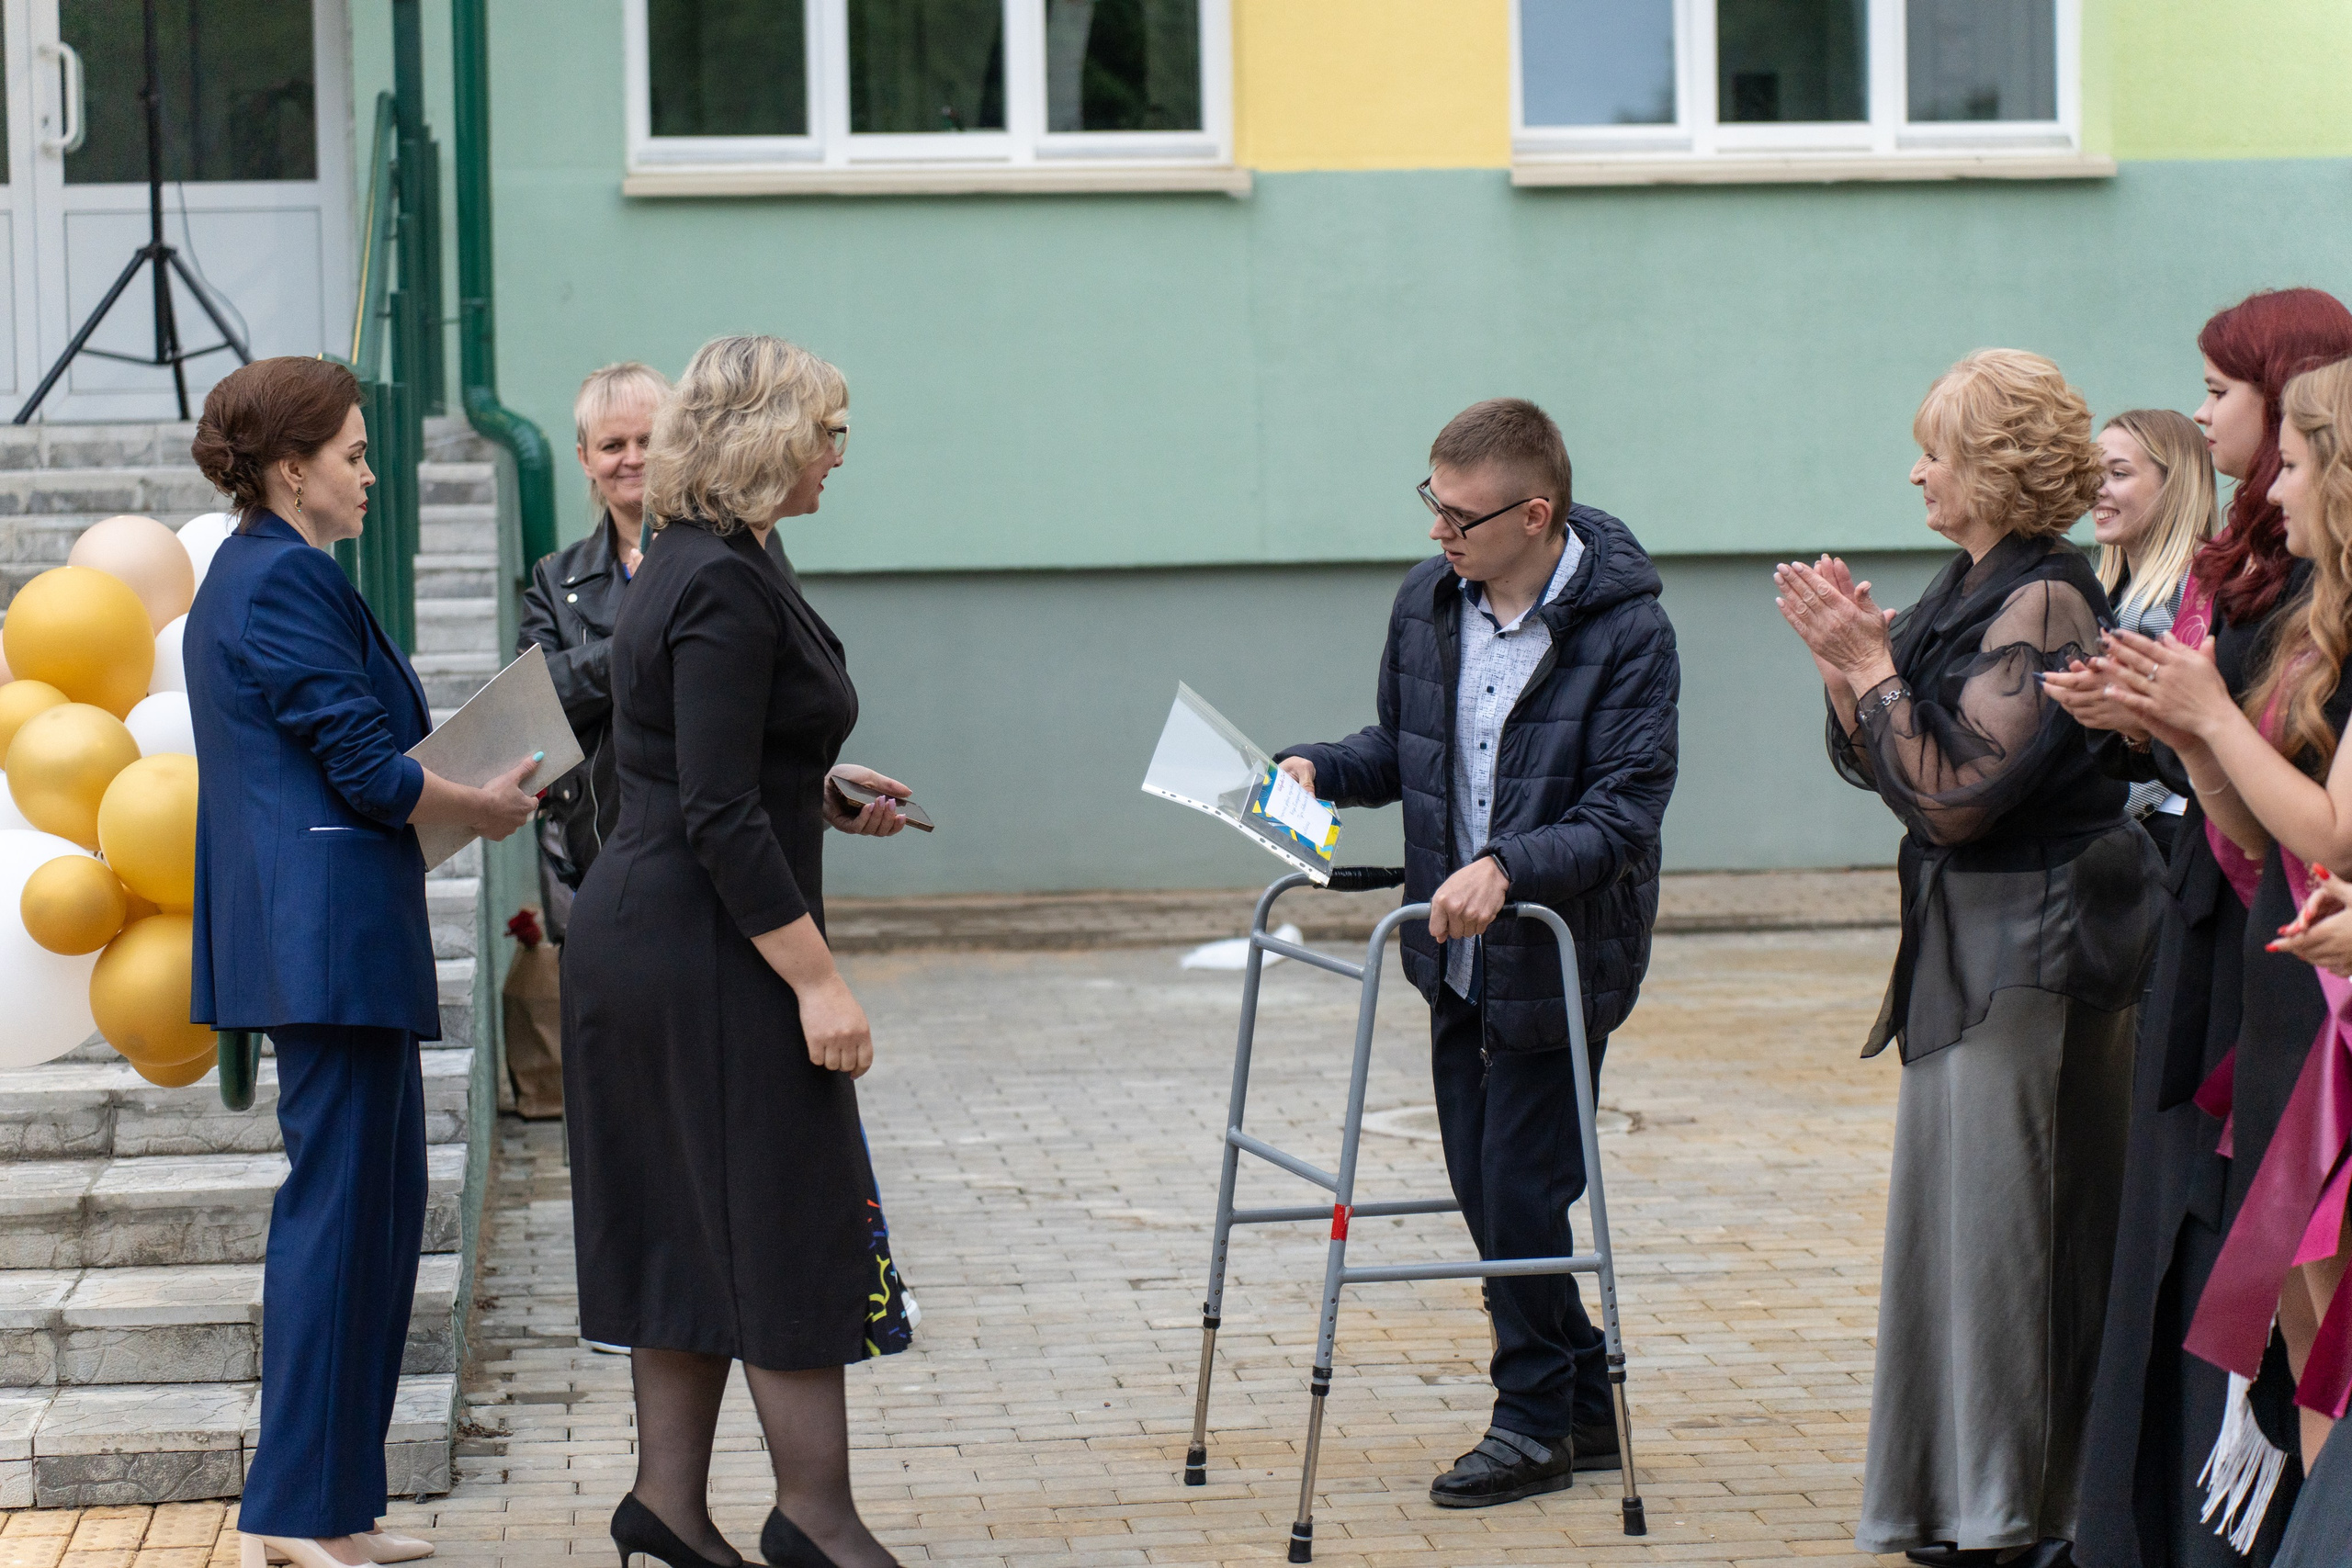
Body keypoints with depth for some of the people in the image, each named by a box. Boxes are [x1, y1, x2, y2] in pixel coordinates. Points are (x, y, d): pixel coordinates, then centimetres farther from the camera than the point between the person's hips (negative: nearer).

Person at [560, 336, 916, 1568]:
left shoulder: (687, 566, 12)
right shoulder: (728, 588, -19)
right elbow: (717, 816, -23)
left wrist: (820, 796, 16)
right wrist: (817, 980, -22)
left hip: (638, 937, 10)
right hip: (709, 954, -10)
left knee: (691, 1223, 14)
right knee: (787, 1227, -1)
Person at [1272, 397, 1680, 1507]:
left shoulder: (1626, 629, -19)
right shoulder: (1427, 600, 1)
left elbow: (1625, 812, -23)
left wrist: (1507, 865, -35)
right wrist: (1319, 769, -3)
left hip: (1561, 953, -7)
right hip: (1459, 955, 7)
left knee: (1522, 1190, -3)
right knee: (1483, 1191, 12)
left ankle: (1537, 1422, 15)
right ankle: (1586, 1407, 27)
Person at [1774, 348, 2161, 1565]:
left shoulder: (2043, 606, -16)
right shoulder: (1965, 591, 12)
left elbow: (1955, 792, -21)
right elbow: (1879, 769, 14)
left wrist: (1873, 666, -16)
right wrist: (1842, 661, -1)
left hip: (2031, 949, -10)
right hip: (1964, 941, 10)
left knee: (2002, 1225, -5)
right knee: (1964, 1221, 14)